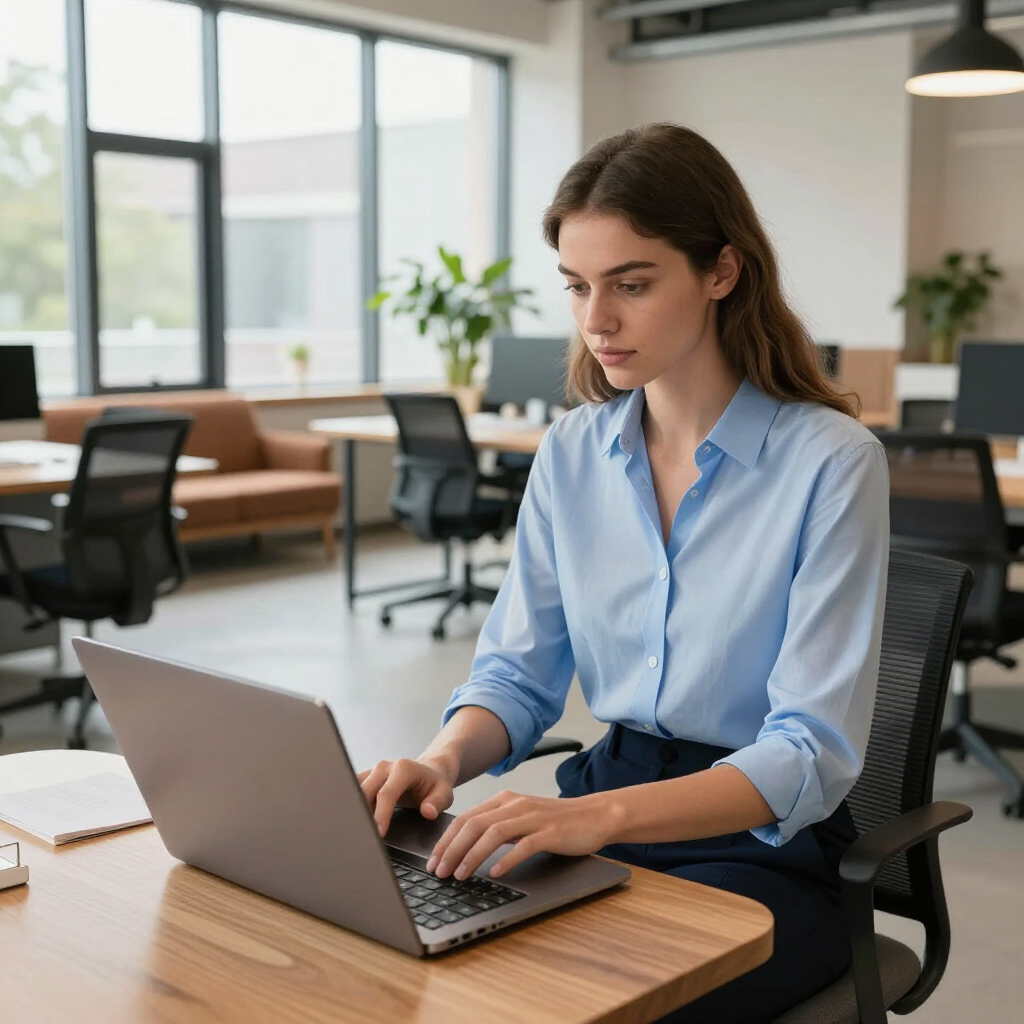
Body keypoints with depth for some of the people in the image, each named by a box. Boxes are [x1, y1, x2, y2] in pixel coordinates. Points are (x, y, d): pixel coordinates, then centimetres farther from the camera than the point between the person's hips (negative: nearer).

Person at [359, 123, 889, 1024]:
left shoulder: (830, 461, -14)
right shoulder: (572, 453, 3)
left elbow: (812, 756, -19)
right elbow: (519, 672, 6)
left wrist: (598, 816, -33)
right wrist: (442, 762, -17)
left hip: (763, 844, -4)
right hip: (601, 807, 4)